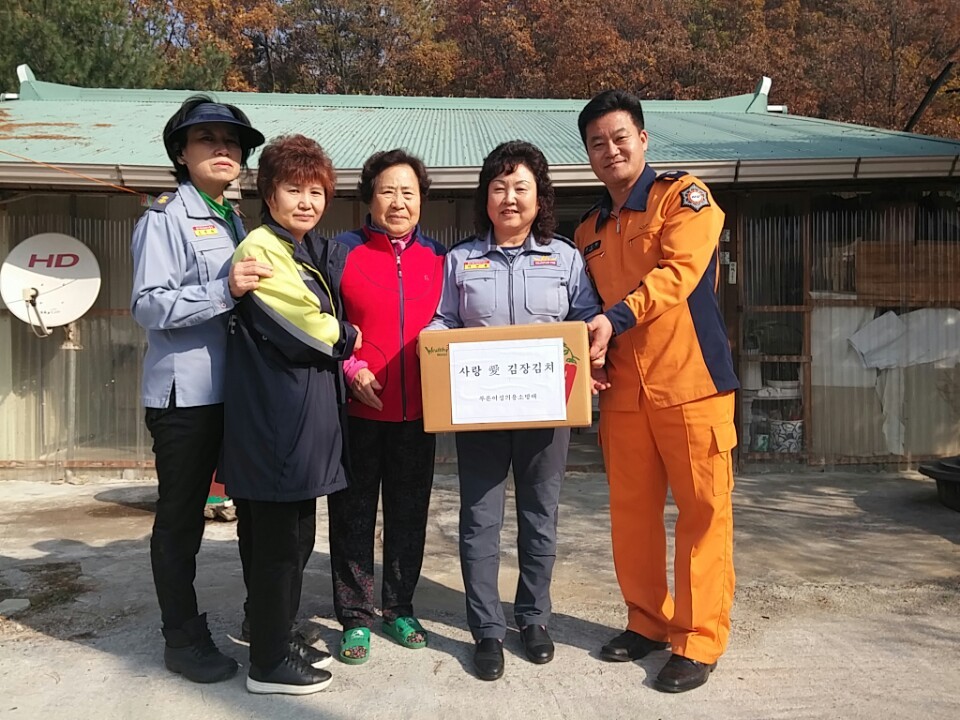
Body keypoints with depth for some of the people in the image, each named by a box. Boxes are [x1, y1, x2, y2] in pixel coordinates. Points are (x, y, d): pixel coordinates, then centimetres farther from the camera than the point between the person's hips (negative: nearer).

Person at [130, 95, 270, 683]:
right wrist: (225, 290, -27)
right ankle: (183, 638, 20)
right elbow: (149, 306, -17)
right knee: (181, 518, 5)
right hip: (186, 392, -7)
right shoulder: (165, 219, -6)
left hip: (236, 389, 7)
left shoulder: (234, 222, 16)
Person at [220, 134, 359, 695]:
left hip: (308, 414, 9)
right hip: (275, 417, -9)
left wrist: (345, 366, 6)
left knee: (297, 534, 18)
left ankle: (283, 635, 33)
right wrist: (347, 338, -2)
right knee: (277, 540, 1)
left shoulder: (315, 251, 16)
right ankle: (269, 663, 16)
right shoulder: (261, 249, -12)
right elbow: (299, 326, -19)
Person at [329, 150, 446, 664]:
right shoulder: (342, 251, -1)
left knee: (409, 512, 13)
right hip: (358, 408, -3)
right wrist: (351, 369, -13)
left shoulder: (437, 257, 8)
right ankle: (354, 618, 23)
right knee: (354, 515, 8)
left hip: (417, 410, 3)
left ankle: (399, 608, 31)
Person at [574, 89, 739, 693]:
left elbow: (680, 270, -15)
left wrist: (616, 318, -24)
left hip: (691, 381, -5)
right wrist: (584, 352, -2)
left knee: (703, 511, 1)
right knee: (632, 510, 10)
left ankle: (699, 641, 15)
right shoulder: (589, 231, 16)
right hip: (623, 390, 5)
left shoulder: (683, 195, 0)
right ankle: (647, 621, 27)